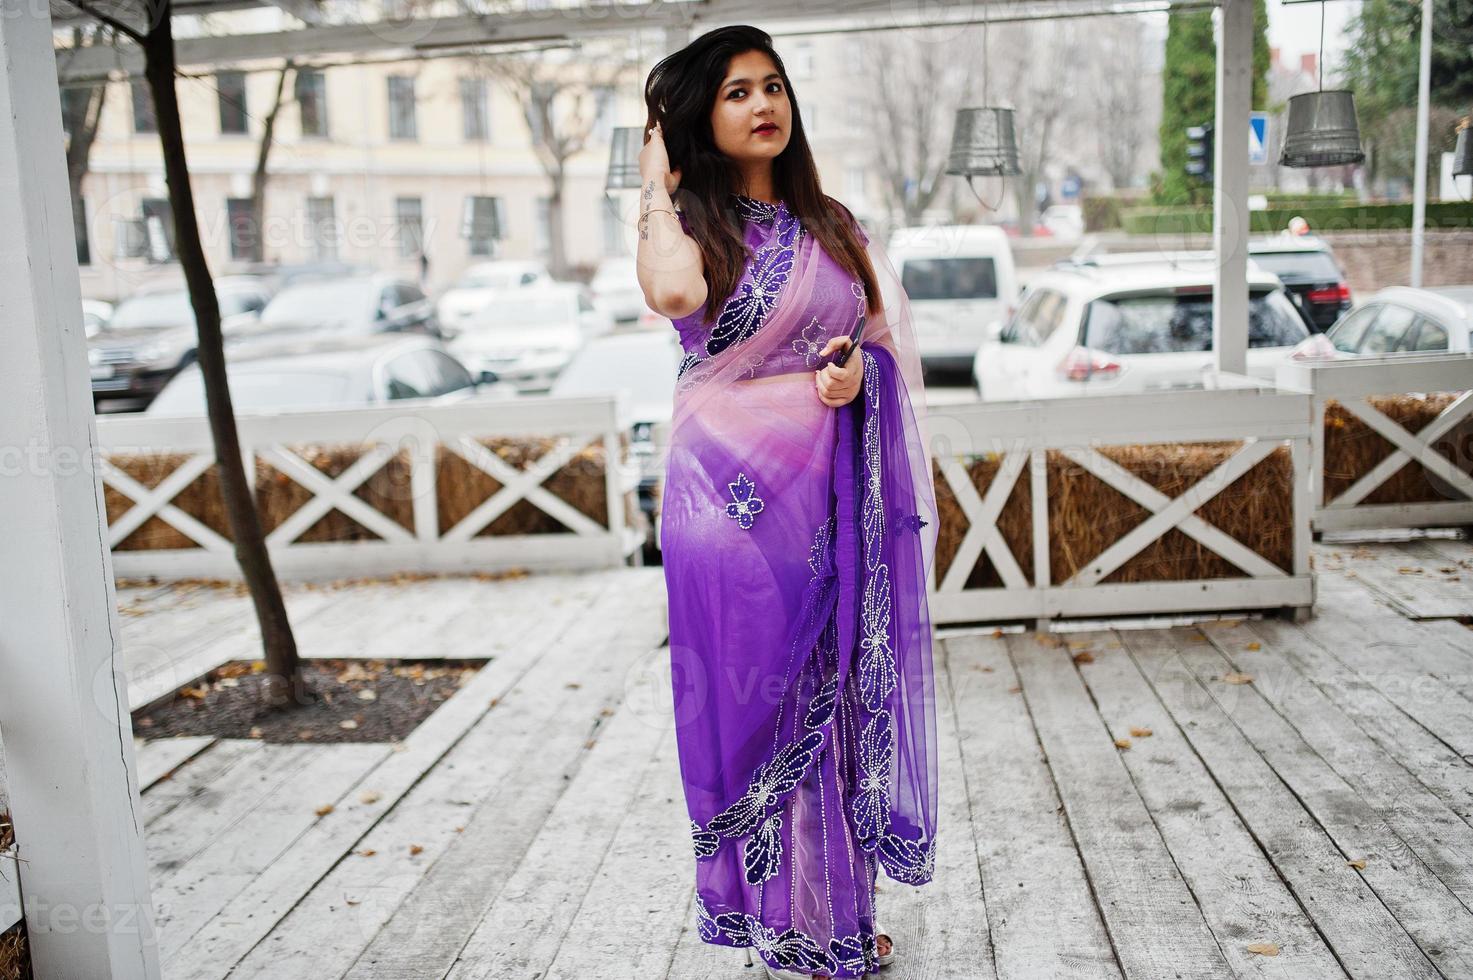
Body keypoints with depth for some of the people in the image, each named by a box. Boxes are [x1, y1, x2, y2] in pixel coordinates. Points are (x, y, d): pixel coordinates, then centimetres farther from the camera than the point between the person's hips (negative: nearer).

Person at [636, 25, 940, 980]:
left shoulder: (830, 222, 13)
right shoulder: (691, 221, -2)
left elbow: (884, 322, 16)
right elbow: (675, 294, -26)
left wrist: (859, 363, -7)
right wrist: (658, 185, -9)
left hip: (834, 486, 5)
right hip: (736, 488, -4)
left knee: (837, 690, 11)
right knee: (757, 694, 4)